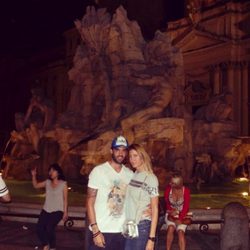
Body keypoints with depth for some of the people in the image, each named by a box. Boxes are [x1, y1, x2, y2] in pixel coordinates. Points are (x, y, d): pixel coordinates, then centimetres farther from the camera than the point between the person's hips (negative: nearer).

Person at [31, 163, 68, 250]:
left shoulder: (63, 184, -4)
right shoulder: (47, 182, 8)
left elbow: (65, 199, -4)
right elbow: (36, 185, 14)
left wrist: (65, 212, -7)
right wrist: (34, 175, 0)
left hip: (57, 211, -5)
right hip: (46, 210, 5)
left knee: (49, 228, -23)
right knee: (39, 228, -10)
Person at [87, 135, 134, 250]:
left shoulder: (130, 174, 8)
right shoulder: (98, 171, -6)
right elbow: (90, 202, -6)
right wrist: (95, 231, -13)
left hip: (122, 232, 4)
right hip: (102, 231, -4)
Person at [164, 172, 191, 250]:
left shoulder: (186, 190, -15)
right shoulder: (168, 189, -12)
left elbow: (186, 207, -12)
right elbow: (166, 203, 2)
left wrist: (180, 218, -23)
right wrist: (171, 211, -16)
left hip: (182, 215, -1)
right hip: (170, 214, 1)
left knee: (180, 231, -24)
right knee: (171, 228, -27)